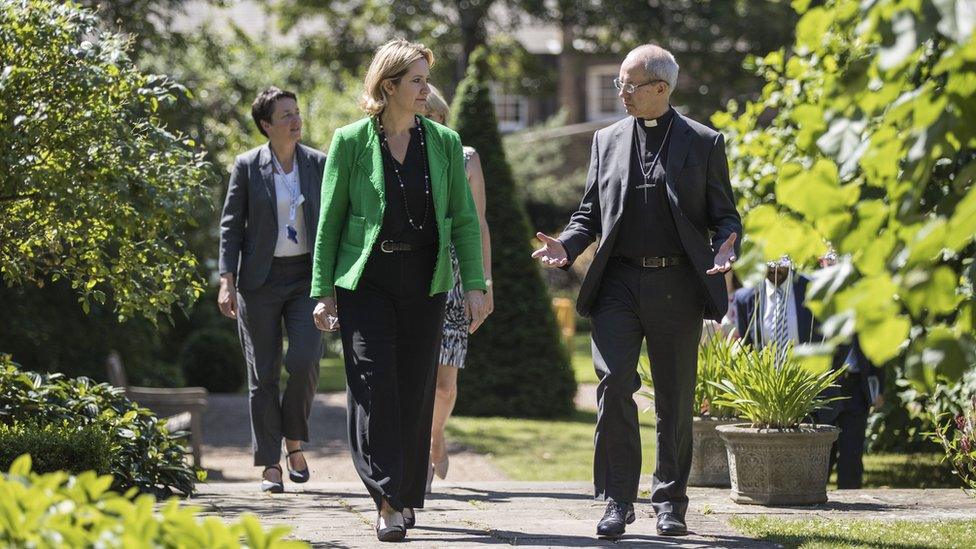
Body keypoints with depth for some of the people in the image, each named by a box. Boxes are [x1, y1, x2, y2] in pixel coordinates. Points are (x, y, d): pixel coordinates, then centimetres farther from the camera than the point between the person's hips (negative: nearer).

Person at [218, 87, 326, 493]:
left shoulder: (319, 164, 4)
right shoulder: (248, 166, -1)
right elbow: (231, 226, 1)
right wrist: (227, 282, -7)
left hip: (307, 276, 1)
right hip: (260, 278, -1)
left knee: (304, 360, -15)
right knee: (263, 373, 2)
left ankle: (295, 442, 7)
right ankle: (270, 465, 8)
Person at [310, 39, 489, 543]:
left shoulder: (444, 143, 6)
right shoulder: (351, 141, -1)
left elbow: (464, 218, 8)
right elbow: (329, 221, 2)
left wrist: (474, 284, -1)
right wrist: (323, 291, -1)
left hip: (425, 283, 3)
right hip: (365, 279, -3)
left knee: (416, 390, 5)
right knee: (374, 386, -11)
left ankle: (408, 495, 16)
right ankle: (388, 501, -12)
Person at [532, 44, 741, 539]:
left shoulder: (704, 143, 4)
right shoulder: (607, 141, 12)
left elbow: (724, 215, 5)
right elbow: (590, 213, 16)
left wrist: (724, 248, -16)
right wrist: (565, 247, -3)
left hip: (677, 287, -1)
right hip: (619, 282, 1)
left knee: (675, 400, 6)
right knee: (614, 386, -11)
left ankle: (670, 503, 17)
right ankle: (617, 501, -6)